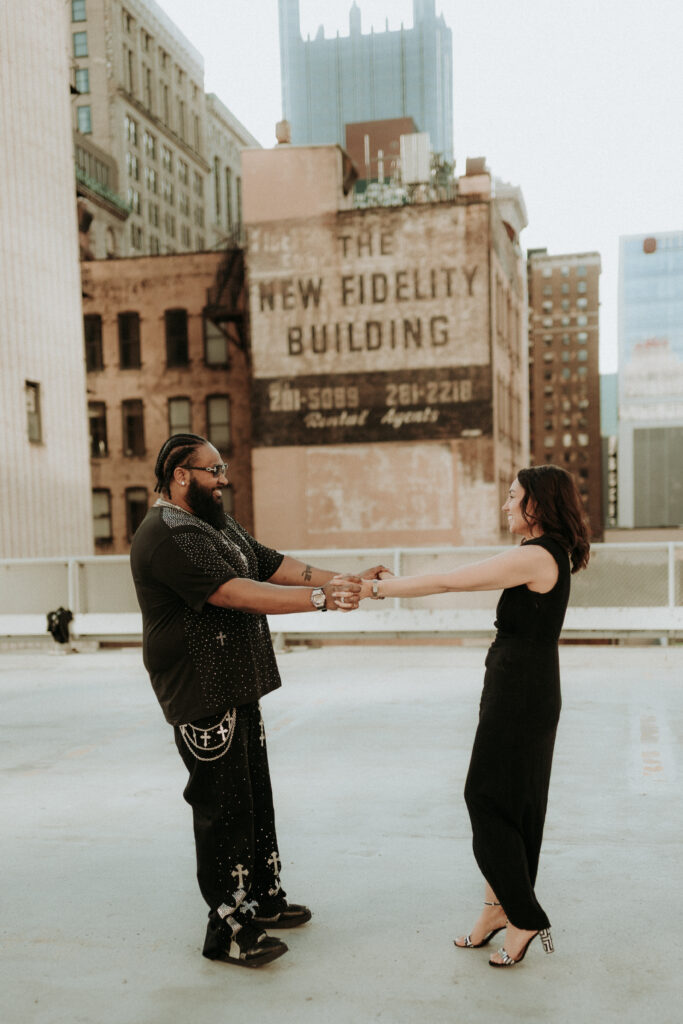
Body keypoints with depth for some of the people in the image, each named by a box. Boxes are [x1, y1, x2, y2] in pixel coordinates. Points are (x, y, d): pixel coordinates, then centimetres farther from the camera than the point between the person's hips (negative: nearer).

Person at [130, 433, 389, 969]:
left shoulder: (219, 524, 14)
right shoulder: (166, 536, -19)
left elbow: (276, 565, 11)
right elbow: (236, 593, -28)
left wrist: (345, 580, 0)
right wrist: (320, 598, -29)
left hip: (239, 688, 10)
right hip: (202, 697, -10)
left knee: (256, 797, 19)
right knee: (223, 809, -2)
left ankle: (264, 896, 34)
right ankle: (227, 929, 11)